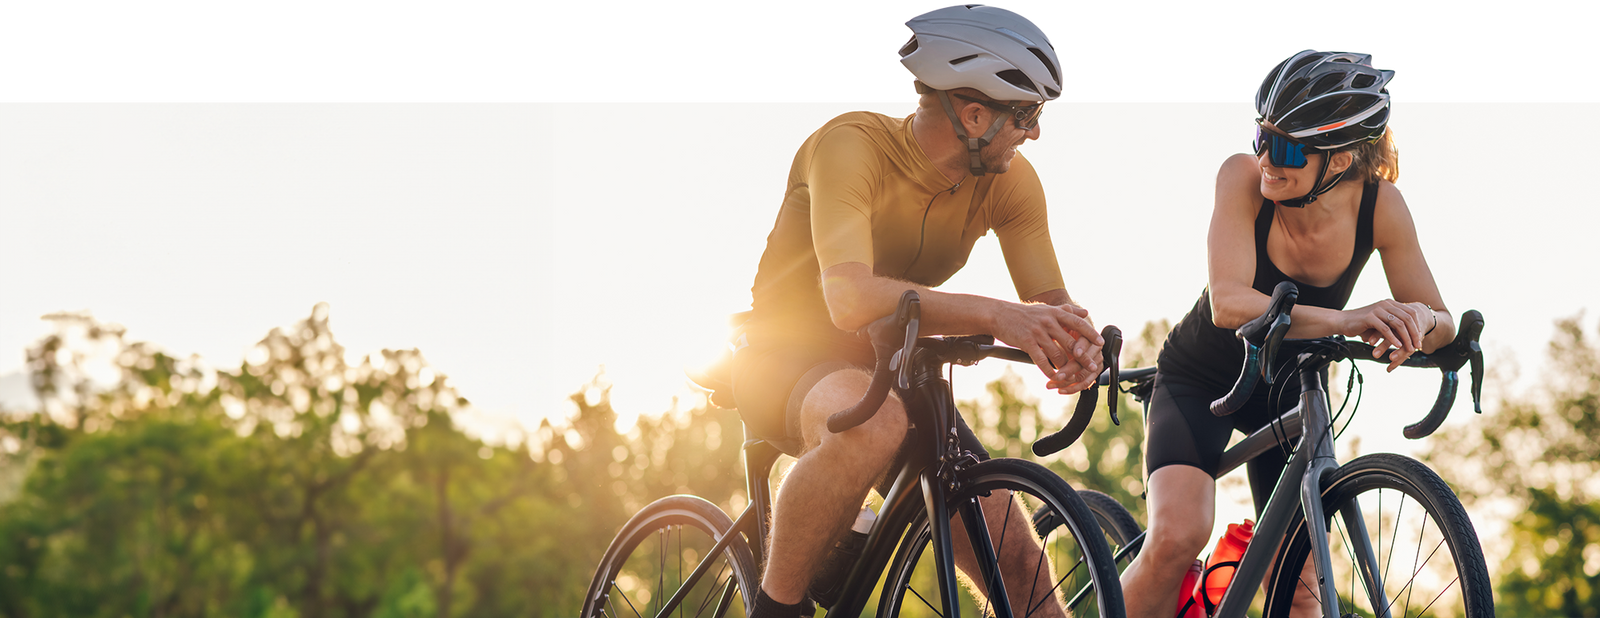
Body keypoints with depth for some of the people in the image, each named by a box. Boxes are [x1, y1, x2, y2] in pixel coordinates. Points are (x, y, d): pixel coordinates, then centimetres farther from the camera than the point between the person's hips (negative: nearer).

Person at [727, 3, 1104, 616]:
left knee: (1019, 564, -12)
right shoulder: (852, 146, -26)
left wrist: (1075, 337, -34)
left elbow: (1050, 302, -8)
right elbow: (853, 300, -39)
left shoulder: (1009, 180, -7)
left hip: (891, 370, 6)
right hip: (788, 361, -6)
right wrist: (993, 316, -51)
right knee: (873, 424, -41)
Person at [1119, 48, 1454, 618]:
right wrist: (1343, 321, -53)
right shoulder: (1243, 177, -28)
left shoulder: (1380, 206, -21)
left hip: (1290, 388, 3)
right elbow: (1229, 304, -39)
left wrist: (1418, 320, -40)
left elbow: (1441, 325, -14)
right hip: (1200, 378, -3)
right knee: (1177, 538, -27)